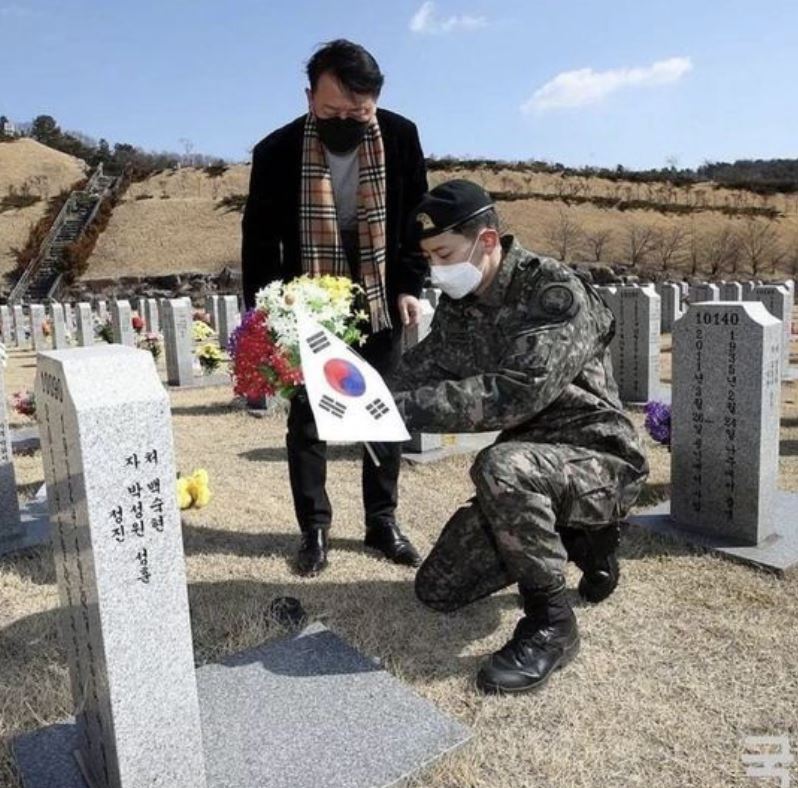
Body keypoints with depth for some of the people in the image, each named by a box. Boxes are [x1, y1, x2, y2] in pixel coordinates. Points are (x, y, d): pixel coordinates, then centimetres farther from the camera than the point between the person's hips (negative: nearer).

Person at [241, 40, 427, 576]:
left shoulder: (401, 138, -10)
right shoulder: (277, 152, -15)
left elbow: (417, 217, 2)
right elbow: (259, 240, -7)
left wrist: (410, 286, -6)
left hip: (379, 306, 2)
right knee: (307, 420, 4)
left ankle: (382, 522, 25)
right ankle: (315, 530, 19)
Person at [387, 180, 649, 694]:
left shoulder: (556, 292, -22)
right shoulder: (457, 306, 2)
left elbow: (512, 394, -34)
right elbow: (419, 371, -4)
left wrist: (404, 406, -37)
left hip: (601, 460, -8)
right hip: (527, 465, 8)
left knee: (501, 466, -40)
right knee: (438, 589, 7)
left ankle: (551, 624, -17)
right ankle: (575, 537, 21)